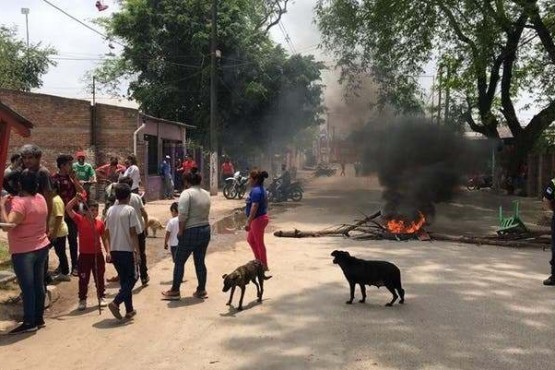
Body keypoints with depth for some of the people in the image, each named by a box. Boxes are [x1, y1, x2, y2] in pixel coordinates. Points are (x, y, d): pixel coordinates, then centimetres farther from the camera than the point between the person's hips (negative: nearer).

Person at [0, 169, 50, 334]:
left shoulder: (19, 202, -21)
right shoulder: (40, 199, 4)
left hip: (23, 252, -8)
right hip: (42, 247, 8)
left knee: (27, 288, 0)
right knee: (38, 285, 14)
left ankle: (29, 322, 7)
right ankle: (39, 319, 23)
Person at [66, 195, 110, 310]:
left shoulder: (100, 223, 0)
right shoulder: (80, 220, -5)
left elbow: (104, 238, 7)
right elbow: (68, 209, -14)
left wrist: (108, 251, 1)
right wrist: (76, 199, -25)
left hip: (97, 254, 2)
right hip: (84, 255, -2)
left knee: (99, 277, 13)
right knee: (83, 279, 6)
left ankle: (101, 297, 27)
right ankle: (82, 300, 18)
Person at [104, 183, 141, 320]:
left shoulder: (110, 210, 7)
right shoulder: (130, 210, -10)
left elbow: (107, 231, 11)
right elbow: (133, 232, -13)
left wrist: (111, 249, 19)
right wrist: (137, 251, -10)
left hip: (114, 250, 6)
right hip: (127, 250, -6)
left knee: (124, 279, 15)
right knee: (132, 278, 5)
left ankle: (129, 310, 18)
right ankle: (116, 303, -13)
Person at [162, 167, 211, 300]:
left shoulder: (187, 193, -13)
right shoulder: (206, 194, 8)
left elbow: (182, 215, -20)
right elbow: (206, 213, 7)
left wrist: (181, 230, -12)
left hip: (191, 231, -7)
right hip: (205, 230, 7)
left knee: (179, 261, 5)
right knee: (200, 261, 14)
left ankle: (175, 291, 11)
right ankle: (201, 290, 19)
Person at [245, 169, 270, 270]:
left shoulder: (256, 191, -20)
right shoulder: (261, 189, 11)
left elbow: (254, 207, -28)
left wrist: (248, 222, -29)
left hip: (258, 219, -10)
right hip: (261, 218, 10)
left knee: (259, 243, 1)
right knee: (250, 239, 21)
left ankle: (264, 265, 12)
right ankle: (258, 260, 29)